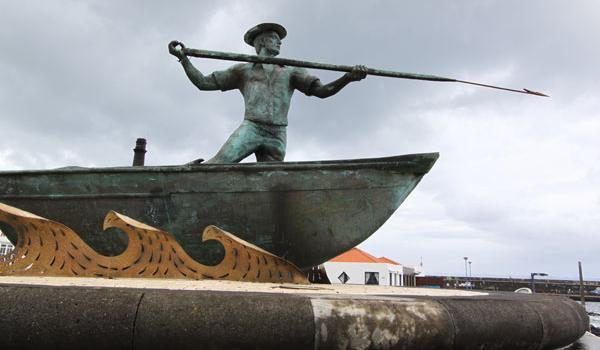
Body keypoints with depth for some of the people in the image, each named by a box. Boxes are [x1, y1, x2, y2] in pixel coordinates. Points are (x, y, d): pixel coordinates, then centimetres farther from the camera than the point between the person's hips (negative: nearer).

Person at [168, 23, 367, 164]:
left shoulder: (290, 73, 23)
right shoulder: (244, 70, 21)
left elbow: (322, 91, 11)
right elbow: (204, 83, 18)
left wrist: (349, 77, -6)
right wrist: (183, 58, 5)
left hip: (277, 137, 2)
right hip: (251, 128, -1)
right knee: (218, 164, -26)